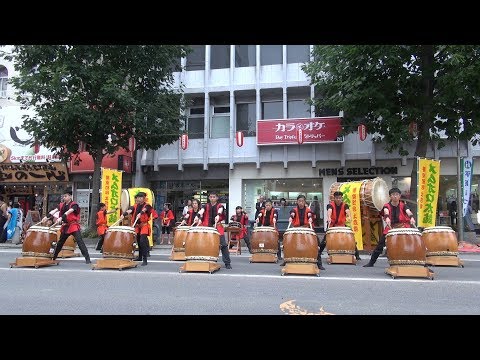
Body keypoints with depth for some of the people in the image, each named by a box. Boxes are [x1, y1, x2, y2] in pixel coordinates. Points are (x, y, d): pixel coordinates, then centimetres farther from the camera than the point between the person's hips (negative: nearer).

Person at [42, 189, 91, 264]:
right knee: (60, 242, 18)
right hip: (65, 226, 7)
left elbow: (68, 212, -26)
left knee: (79, 241, -15)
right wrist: (47, 217, -19)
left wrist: (61, 218, -40)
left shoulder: (74, 205, -10)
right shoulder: (61, 205, 8)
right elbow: (54, 211, -4)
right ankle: (53, 257, 35)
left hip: (74, 226, -6)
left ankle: (87, 258, -15)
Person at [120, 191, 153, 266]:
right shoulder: (135, 206, 11)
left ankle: (145, 259, -14)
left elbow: (144, 210, -26)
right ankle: (140, 257, 34)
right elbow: (129, 210, -6)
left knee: (143, 241, -16)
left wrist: (140, 213, -47)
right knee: (138, 241, 16)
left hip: (144, 226, -6)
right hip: (137, 226, 6)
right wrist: (123, 215, -26)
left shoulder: (147, 205, -3)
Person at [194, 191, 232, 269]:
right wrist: (197, 216, -34)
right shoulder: (206, 206, 10)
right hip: (207, 228, 2)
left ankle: (227, 263, 3)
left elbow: (220, 210, -20)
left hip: (217, 228, -2)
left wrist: (218, 216, -43)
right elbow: (201, 211, -12)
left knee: (223, 245, -6)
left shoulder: (220, 206, 4)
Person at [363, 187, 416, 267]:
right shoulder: (387, 206, -4)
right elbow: (386, 212, -28)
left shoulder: (403, 205, -3)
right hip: (390, 228, 0)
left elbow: (408, 211, -25)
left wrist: (411, 217, -48)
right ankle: (371, 262, 10)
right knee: (380, 245, -1)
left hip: (403, 228, 0)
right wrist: (387, 218, -51)